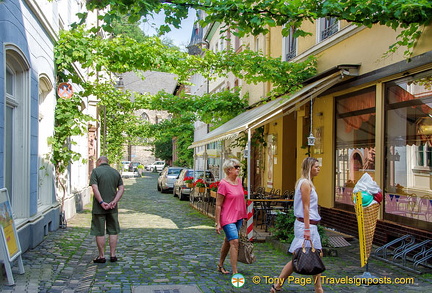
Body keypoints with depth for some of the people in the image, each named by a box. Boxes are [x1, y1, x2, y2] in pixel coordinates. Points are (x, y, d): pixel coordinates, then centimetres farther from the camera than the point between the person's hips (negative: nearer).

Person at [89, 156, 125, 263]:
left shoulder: (96, 171, -5)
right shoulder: (116, 172, 9)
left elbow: (95, 188, -17)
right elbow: (121, 188, 2)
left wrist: (101, 202, -19)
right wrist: (114, 201, -7)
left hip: (99, 207, -4)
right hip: (113, 208, 4)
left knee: (99, 232, 5)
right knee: (113, 231, 12)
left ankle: (101, 256, 12)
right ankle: (112, 255, 15)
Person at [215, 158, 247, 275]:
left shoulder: (238, 180, 7)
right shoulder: (223, 184, -16)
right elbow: (218, 205, -14)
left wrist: (243, 216, 17)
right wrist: (218, 223, -15)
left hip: (238, 217, 8)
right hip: (227, 218, -8)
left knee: (228, 241, 17)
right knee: (234, 241, -13)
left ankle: (220, 265, 33)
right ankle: (235, 272, -9)